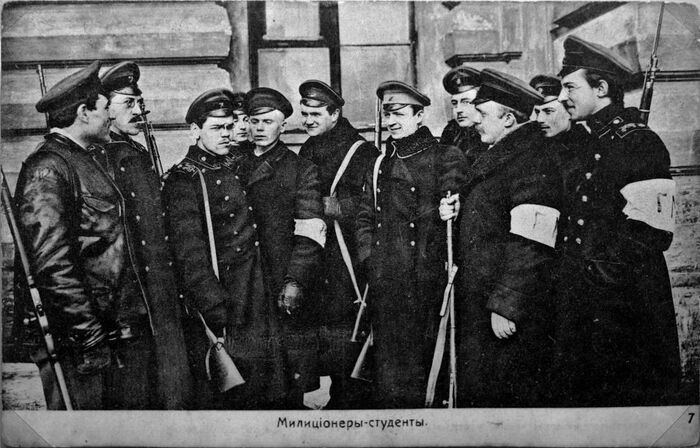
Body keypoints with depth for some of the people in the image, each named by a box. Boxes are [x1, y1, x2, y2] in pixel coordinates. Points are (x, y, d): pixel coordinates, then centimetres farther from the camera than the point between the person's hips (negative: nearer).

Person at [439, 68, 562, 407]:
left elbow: (529, 246, -23)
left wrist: (506, 306, -25)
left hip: (509, 314, -9)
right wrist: (459, 209, 5)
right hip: (477, 305, 10)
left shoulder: (533, 159, -16)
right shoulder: (497, 153, 16)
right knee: (473, 390, 16)